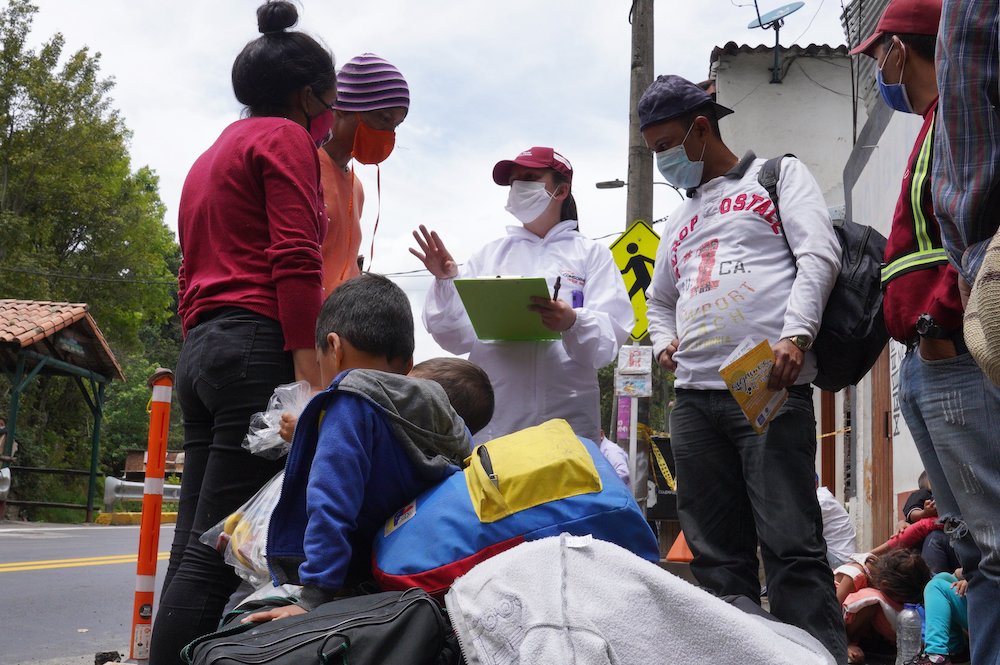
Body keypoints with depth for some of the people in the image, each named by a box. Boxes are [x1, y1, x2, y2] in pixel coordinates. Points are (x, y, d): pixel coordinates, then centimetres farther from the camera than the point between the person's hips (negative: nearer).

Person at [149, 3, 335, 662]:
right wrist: (310, 371, -17)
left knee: (195, 549, 5)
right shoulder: (285, 138, 1)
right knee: (217, 550, -12)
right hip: (259, 346, -9)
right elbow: (295, 260, -12)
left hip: (200, 351, 9)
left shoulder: (210, 157, 29)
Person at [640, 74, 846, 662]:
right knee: (717, 555, 4)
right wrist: (664, 341, 15)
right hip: (694, 397, 6)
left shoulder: (778, 175, 12)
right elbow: (660, 299, 37)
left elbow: (819, 255, -3)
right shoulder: (680, 221, 29)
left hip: (770, 388, -6)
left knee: (792, 547, -12)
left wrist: (796, 333, -17)